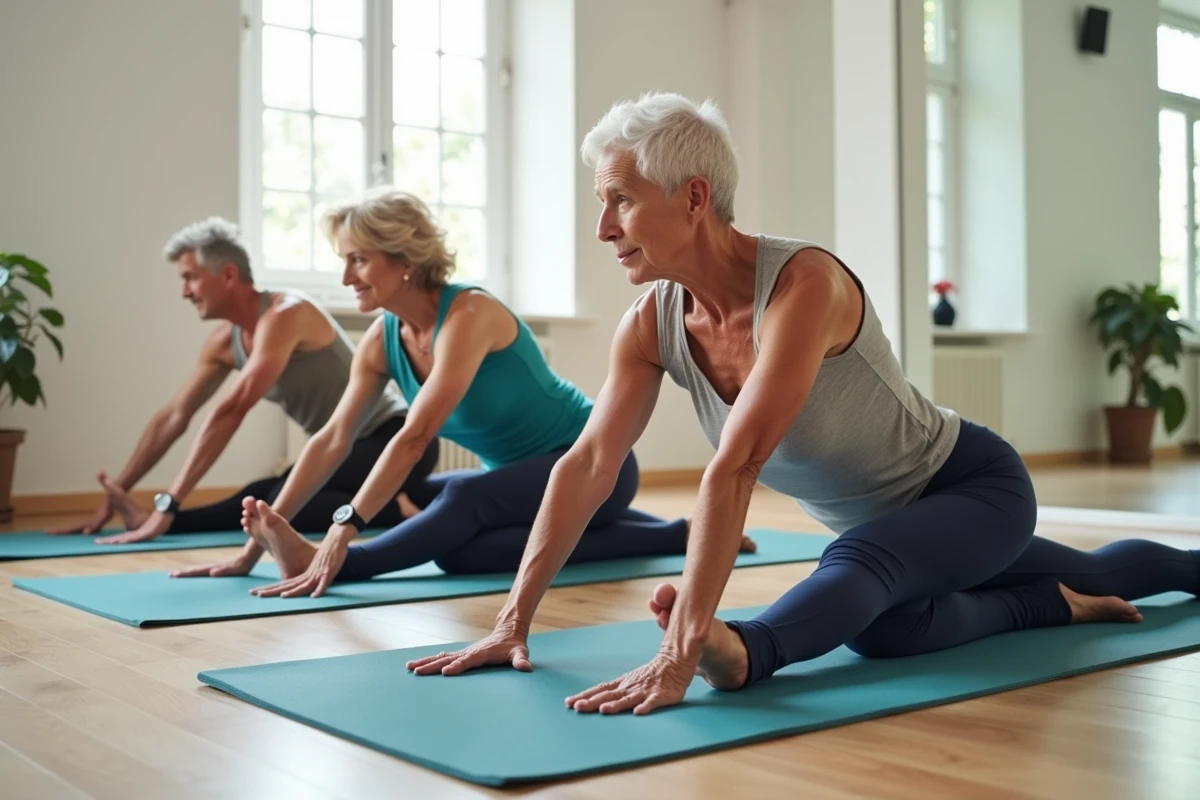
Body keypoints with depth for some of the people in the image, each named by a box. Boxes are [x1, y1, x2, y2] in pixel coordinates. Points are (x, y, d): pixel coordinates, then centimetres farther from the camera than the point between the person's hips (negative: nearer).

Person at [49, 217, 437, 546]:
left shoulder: (285, 315, -22)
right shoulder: (224, 340, 7)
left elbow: (230, 412, -29)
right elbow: (173, 416, 12)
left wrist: (167, 506, -32)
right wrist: (114, 495, 9)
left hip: (397, 439, -12)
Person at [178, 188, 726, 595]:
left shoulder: (469, 314, -24)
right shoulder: (382, 339, -2)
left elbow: (414, 436, -33)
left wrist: (343, 532, -38)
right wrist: (264, 530, -9)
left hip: (592, 462, -10)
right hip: (524, 476, 10)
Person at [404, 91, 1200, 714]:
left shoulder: (803, 284, -36)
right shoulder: (653, 323, -15)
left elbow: (736, 465, -45)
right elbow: (587, 465, -17)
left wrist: (684, 647, -50)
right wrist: (515, 619, -21)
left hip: (975, 485, -7)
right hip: (885, 518, 7)